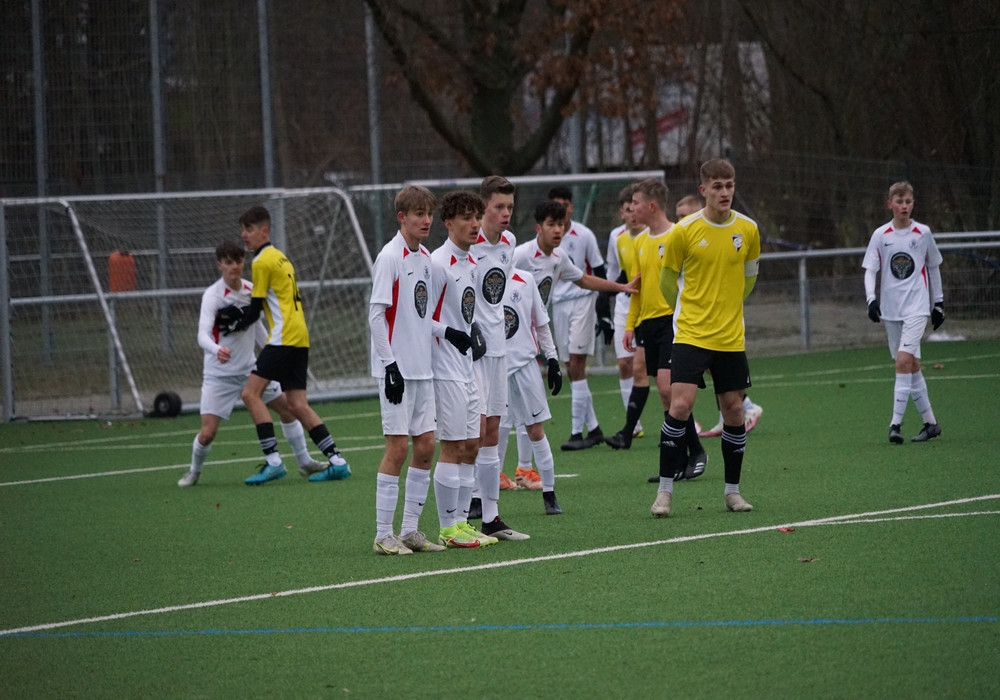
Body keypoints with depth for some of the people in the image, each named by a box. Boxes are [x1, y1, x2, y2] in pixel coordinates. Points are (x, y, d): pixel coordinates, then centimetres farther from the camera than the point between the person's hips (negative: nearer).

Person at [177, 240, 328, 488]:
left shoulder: (250, 290, 1)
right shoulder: (212, 295, -18)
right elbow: (203, 334, -32)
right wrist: (216, 350, -53)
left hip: (250, 367, 6)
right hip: (219, 374, -6)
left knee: (287, 407, 5)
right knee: (208, 432, -11)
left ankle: (305, 462, 21)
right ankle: (194, 471, 19)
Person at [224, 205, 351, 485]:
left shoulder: (262, 262, -8)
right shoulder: (280, 258, 20)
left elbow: (254, 311, -7)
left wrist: (232, 326, 7)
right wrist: (240, 316, 14)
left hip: (284, 338, -9)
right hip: (300, 337, 9)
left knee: (251, 393, -10)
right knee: (297, 404, 7)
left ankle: (273, 460, -15)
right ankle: (337, 462, 3)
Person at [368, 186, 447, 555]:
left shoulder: (426, 258, 11)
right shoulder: (390, 257, -12)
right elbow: (376, 314, -14)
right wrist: (390, 365, -17)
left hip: (422, 369, 8)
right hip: (397, 369, -8)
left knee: (425, 446, 7)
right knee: (397, 448, -7)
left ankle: (410, 529, 15)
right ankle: (383, 535, -1)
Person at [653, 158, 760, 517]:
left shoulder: (748, 230, 1)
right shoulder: (684, 231, -8)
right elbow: (668, 280, 5)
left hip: (731, 337, 3)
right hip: (691, 335, -3)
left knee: (734, 410, 7)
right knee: (680, 405, -15)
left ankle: (732, 490, 20)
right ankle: (665, 490, -8)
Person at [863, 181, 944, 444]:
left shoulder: (923, 233, 2)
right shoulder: (880, 235, 2)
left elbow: (933, 269, 12)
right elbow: (870, 271, 1)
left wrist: (939, 302, 13)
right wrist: (871, 299, -14)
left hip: (917, 306, -3)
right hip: (890, 309, 3)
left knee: (904, 360, -17)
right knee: (911, 365, 7)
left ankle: (896, 423, -18)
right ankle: (930, 422, 17)